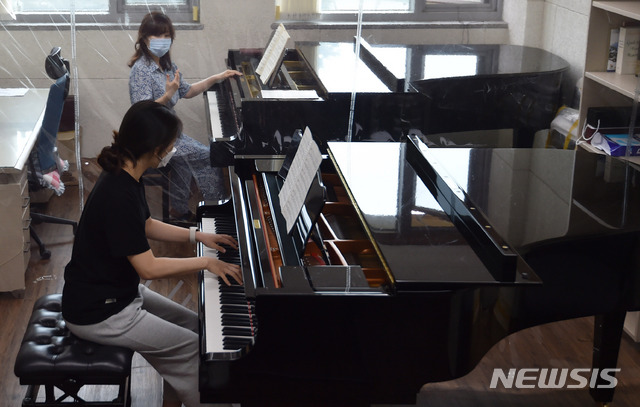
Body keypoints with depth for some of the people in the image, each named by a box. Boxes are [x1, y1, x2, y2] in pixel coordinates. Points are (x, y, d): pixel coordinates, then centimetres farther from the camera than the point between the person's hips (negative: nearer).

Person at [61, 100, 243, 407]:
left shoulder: (126, 177, 1)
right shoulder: (118, 196, -29)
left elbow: (146, 226, 18)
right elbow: (149, 268, -27)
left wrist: (197, 235, 10)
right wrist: (206, 262, -17)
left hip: (119, 291, 10)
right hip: (97, 313, -10)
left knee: (191, 323, 13)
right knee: (192, 347, -8)